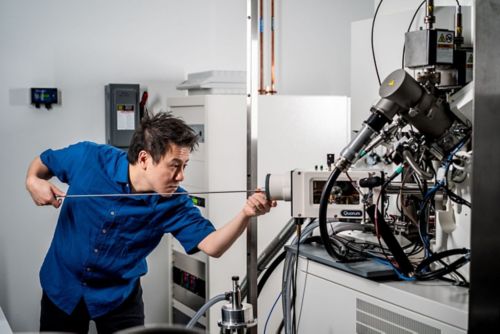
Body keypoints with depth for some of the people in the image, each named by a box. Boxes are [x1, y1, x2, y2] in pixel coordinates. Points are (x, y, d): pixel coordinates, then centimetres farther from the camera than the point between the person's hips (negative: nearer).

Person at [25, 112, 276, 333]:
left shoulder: (173, 204, -19)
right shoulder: (88, 158, -20)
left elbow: (211, 246, -27)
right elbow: (42, 162, -1)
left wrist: (245, 214, -44)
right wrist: (33, 182, -24)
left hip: (119, 297, 0)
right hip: (62, 287, 0)